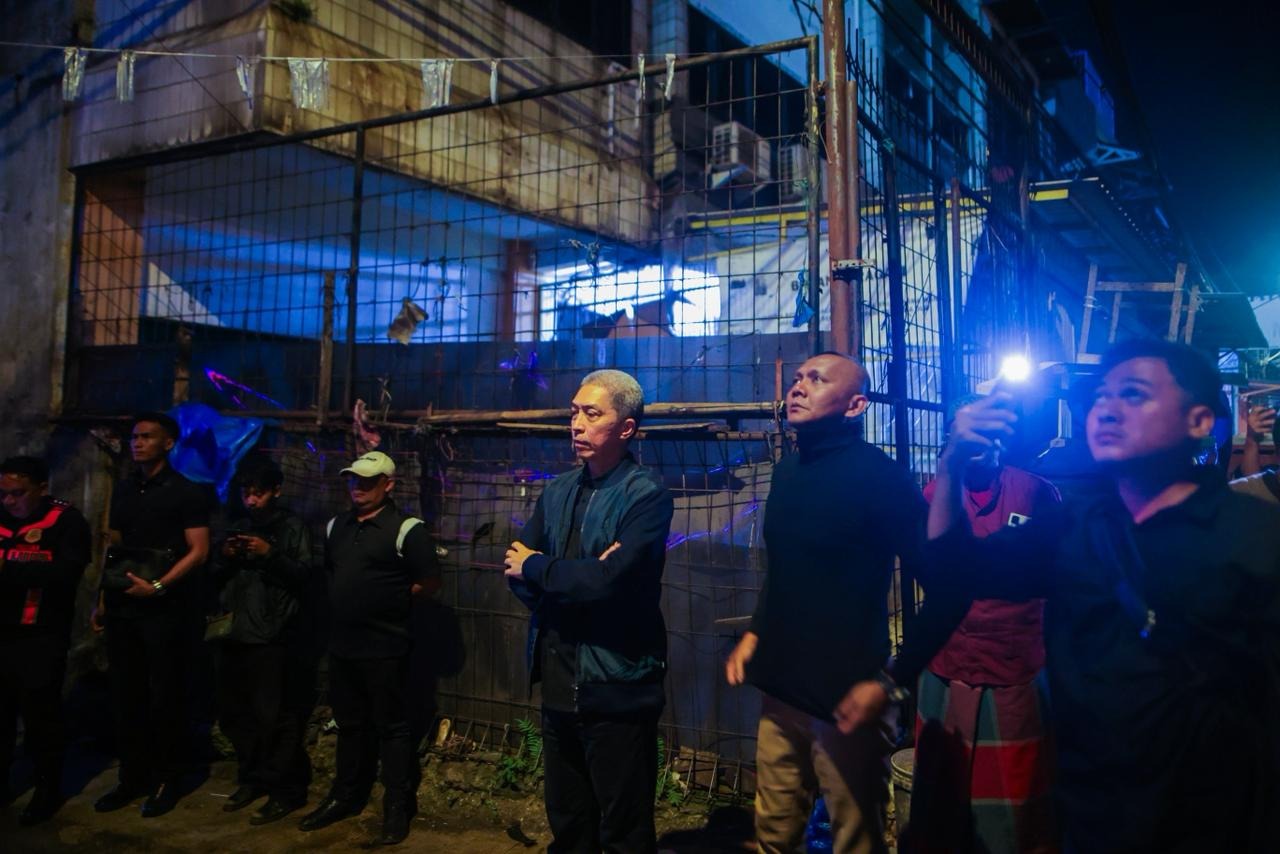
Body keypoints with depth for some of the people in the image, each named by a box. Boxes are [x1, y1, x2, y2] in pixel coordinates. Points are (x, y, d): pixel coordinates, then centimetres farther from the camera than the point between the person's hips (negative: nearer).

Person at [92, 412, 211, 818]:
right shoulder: (123, 490, 12)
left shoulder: (186, 492, -6)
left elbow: (198, 551, -11)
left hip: (165, 608, -6)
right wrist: (103, 599, 10)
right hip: (122, 606, 6)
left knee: (165, 695, 2)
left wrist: (157, 586, -20)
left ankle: (165, 780, 15)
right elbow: (114, 549, 15)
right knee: (125, 694, 10)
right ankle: (133, 777, 22)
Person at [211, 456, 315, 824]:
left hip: (273, 637, -6)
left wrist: (270, 554, -19)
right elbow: (217, 580, 21)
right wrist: (224, 558, 1)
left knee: (274, 717, -7)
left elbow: (304, 576, -7)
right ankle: (253, 778, 26)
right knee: (234, 712, 10)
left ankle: (287, 790, 4)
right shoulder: (237, 528, 20)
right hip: (235, 635, 6)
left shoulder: (292, 527, 2)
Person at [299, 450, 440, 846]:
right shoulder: (337, 526, 9)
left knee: (391, 727, 4)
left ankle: (398, 809, 14)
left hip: (384, 648, -6)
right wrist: (350, 602, 9)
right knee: (349, 724, 19)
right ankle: (345, 797, 33)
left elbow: (430, 582, -11)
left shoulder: (407, 529, -13)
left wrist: (391, 602, -3)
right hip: (341, 645, 7)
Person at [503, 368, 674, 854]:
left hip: (616, 689, -6)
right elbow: (519, 577, 3)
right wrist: (577, 577, -17)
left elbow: (610, 580, -25)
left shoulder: (647, 496, -13)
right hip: (559, 685, 7)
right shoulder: (557, 493, 9)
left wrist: (537, 567, -9)